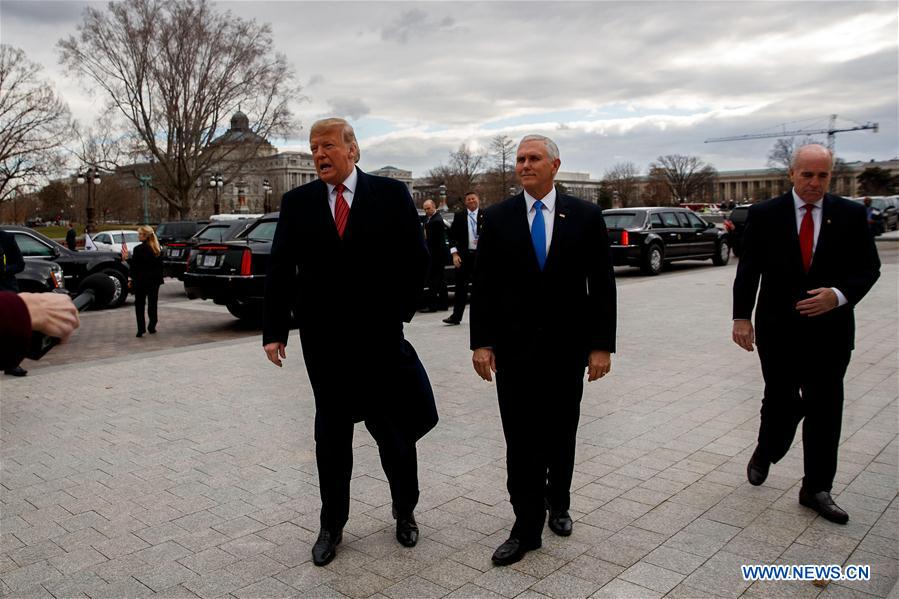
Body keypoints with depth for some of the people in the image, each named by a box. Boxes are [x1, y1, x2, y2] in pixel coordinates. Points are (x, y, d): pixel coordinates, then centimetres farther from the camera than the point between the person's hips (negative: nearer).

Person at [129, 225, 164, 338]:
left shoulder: (138, 249, -15)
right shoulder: (157, 249, 1)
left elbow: (134, 267, -12)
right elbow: (160, 266, 6)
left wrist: (132, 279, -4)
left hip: (141, 280, -5)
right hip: (154, 281, 5)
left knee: (139, 304, 5)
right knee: (152, 303, 14)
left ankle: (141, 328, -1)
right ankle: (151, 327, 18)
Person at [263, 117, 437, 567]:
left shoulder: (391, 195, 0)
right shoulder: (297, 203, 5)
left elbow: (415, 260, 1)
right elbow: (279, 270, 3)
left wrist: (399, 312, -3)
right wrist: (274, 330, -2)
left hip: (380, 336, -1)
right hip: (323, 337, 2)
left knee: (393, 428, 7)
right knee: (331, 432, 11)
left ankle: (404, 511, 32)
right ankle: (331, 526, 27)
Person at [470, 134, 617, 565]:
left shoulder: (586, 216, 0)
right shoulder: (497, 218, 1)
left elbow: (602, 284, -1)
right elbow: (483, 285, 0)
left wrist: (602, 346, -5)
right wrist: (481, 343, -5)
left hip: (567, 346, 1)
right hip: (514, 346, 0)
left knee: (561, 434, 15)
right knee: (521, 440, 1)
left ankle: (558, 504, 38)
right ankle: (527, 528, 13)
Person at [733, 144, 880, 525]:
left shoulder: (851, 215, 2)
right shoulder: (764, 215, 0)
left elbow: (868, 268, 3)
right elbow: (748, 270, -1)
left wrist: (839, 295, -16)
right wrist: (741, 317, -8)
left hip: (830, 329, 1)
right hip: (778, 329, -1)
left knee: (825, 410, 5)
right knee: (780, 402, 7)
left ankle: (816, 489, 17)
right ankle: (764, 454, 36)